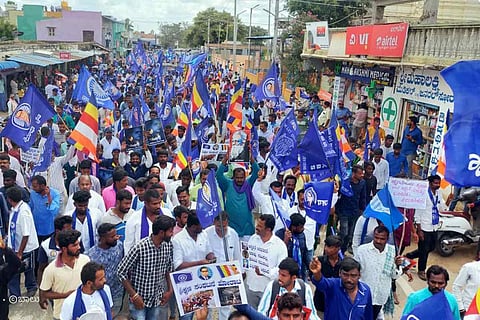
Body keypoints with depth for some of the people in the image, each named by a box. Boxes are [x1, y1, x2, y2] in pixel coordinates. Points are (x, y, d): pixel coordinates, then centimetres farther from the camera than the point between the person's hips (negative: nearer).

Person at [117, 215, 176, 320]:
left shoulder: (169, 246, -7)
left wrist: (170, 290, 3)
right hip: (139, 299, -5)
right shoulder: (140, 247, -24)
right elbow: (121, 272, -16)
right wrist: (134, 295, -15)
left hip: (157, 299, 5)